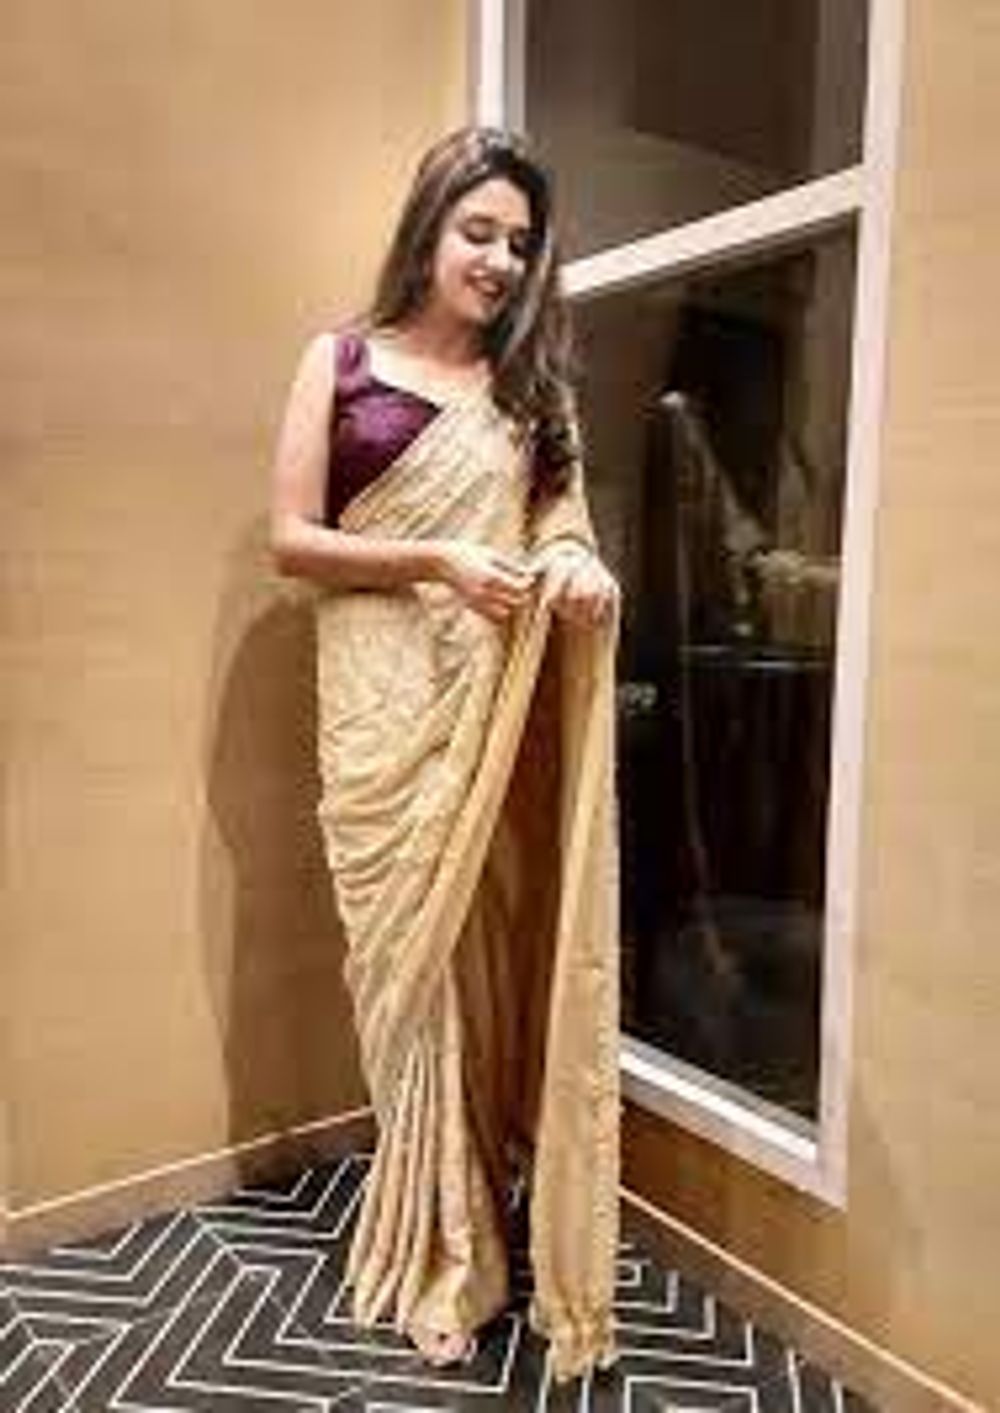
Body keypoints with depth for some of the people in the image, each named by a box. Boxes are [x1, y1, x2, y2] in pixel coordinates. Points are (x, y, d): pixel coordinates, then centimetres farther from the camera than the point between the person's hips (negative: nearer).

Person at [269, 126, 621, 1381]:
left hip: (507, 707, 3)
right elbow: (289, 538, -1)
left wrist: (581, 567, -11)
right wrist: (439, 561, -14)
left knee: (498, 952, 6)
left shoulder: (533, 379, 15)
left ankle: (492, 1215, 28)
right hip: (389, 708, -2)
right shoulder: (340, 360, 6)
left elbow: (564, 517, 14)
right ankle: (441, 1251, 22)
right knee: (414, 961, 3)